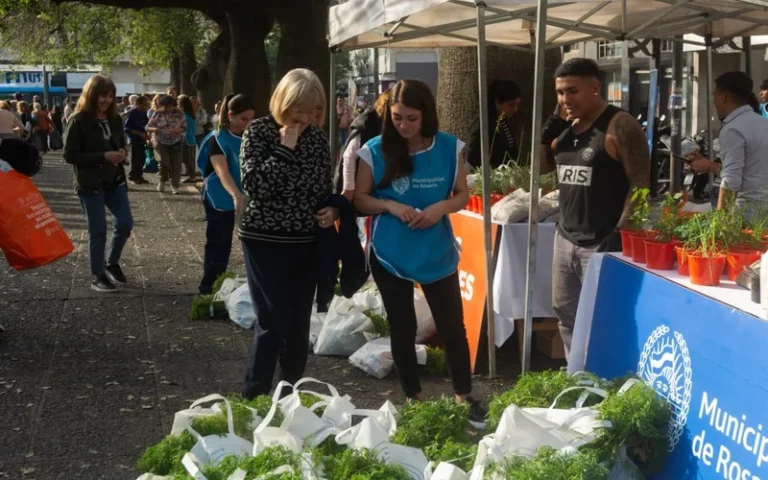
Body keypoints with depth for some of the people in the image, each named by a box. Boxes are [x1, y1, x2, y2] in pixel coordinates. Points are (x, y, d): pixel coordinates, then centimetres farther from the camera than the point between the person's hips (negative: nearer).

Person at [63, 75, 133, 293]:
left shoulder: (114, 119, 6)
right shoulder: (79, 120, -11)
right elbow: (70, 155, -13)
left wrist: (122, 153, -5)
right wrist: (103, 156, -21)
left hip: (115, 180, 6)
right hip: (91, 184, -6)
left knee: (125, 224, 6)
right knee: (98, 231, -1)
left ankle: (112, 263, 28)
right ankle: (98, 276, 12)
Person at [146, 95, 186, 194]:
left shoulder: (179, 114, -3)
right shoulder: (157, 114, -2)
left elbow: (184, 127, -4)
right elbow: (148, 127, -2)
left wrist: (176, 130, -25)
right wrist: (154, 129, -26)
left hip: (176, 142, 1)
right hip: (161, 142, -1)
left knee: (176, 164, -2)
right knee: (163, 161, -15)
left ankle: (175, 186, 9)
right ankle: (162, 181, 12)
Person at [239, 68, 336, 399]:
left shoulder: (318, 137, 6)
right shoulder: (259, 131, -8)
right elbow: (254, 185, -21)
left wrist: (331, 210, -4)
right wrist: (285, 148, -22)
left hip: (307, 243, 5)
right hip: (265, 242, -5)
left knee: (299, 324, 10)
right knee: (274, 322, -9)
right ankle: (253, 398, 4)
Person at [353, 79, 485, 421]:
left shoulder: (450, 148, -6)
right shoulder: (375, 151, -9)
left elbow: (463, 195, 3)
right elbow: (359, 199, -1)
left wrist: (441, 207, -18)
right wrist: (390, 205, -19)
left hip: (437, 253, 0)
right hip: (390, 256, 0)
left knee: (452, 326, 7)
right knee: (402, 328, 12)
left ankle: (464, 396, 24)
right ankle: (413, 399, 27)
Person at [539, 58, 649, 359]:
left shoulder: (619, 126, -12)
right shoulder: (567, 127, 11)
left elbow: (642, 184, -16)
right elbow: (542, 166, 20)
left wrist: (619, 232, -18)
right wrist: (548, 130, 5)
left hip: (603, 245, -8)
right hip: (565, 240, 8)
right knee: (566, 314, 16)